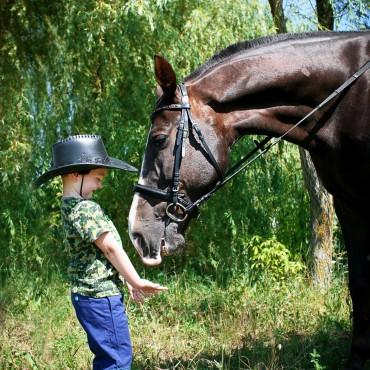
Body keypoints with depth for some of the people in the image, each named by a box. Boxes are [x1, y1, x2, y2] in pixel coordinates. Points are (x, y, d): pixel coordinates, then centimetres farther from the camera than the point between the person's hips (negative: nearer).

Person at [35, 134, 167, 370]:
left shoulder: (70, 207, 14)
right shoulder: (86, 208, -17)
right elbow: (111, 248, -16)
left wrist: (128, 281, 19)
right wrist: (137, 281, -6)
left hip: (89, 295, 10)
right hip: (101, 295, -10)